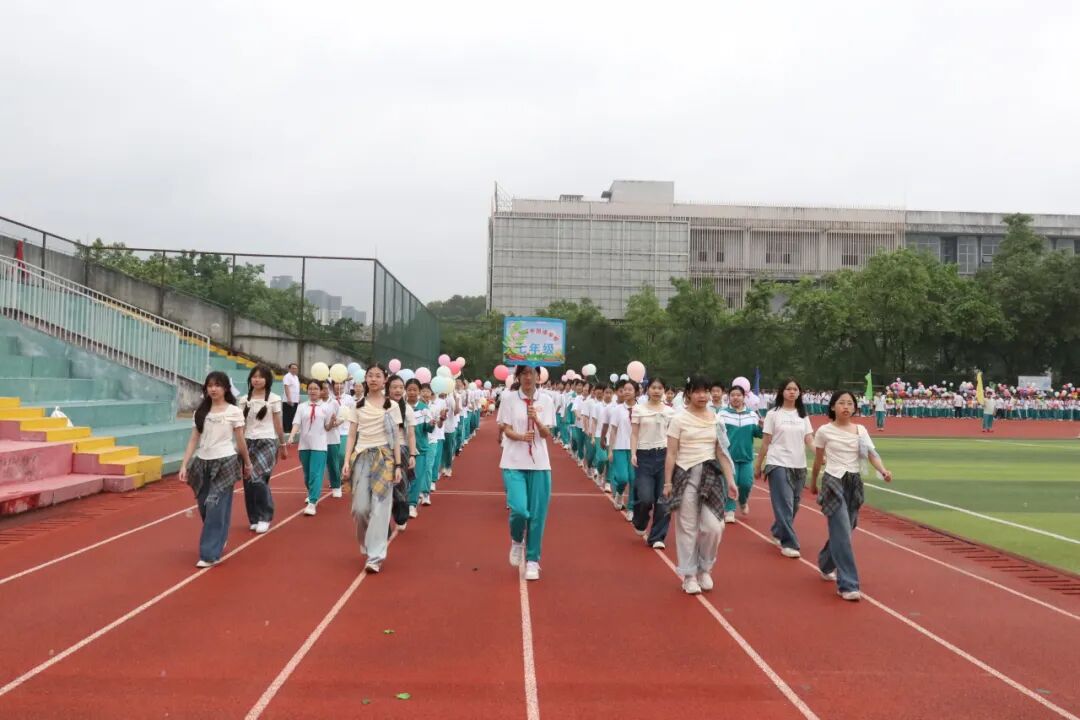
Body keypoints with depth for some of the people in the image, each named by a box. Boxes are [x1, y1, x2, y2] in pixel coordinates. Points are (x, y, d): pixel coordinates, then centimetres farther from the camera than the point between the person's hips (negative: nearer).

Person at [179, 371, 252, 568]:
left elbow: (240, 441, 3)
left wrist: (247, 463, 11)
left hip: (225, 462, -4)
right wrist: (184, 465, -1)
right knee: (204, 507, 10)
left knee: (216, 508, -8)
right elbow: (193, 440, 6)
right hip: (203, 463, 4)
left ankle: (210, 554, -3)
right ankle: (218, 541, 33)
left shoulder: (234, 412, -4)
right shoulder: (200, 412, 7)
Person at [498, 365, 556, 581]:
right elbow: (505, 430, -3)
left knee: (537, 514, 2)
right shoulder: (509, 398, 0)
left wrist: (536, 420, -20)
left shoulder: (545, 401, 4)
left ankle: (532, 560, 18)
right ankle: (517, 541, 17)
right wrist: (521, 436, -23)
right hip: (514, 462, -2)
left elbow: (547, 435, 0)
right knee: (519, 509, -16)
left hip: (539, 463, 2)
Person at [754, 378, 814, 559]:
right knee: (784, 504, -8)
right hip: (778, 464, -4)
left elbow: (809, 440, 1)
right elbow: (766, 442, 0)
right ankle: (788, 543, -3)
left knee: (793, 505, 9)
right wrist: (758, 466, 0)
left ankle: (778, 533, 30)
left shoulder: (803, 415, 9)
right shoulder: (773, 414, -1)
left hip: (799, 466, 4)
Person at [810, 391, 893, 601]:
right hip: (834, 482, -5)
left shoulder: (861, 430, 6)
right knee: (842, 534, -12)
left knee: (842, 532, 14)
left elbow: (871, 453, -7)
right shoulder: (824, 431, -5)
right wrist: (813, 483, 15)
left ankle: (826, 565, 40)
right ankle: (848, 584, -10)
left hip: (855, 483, 5)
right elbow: (818, 460, 6)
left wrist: (883, 471, -25)